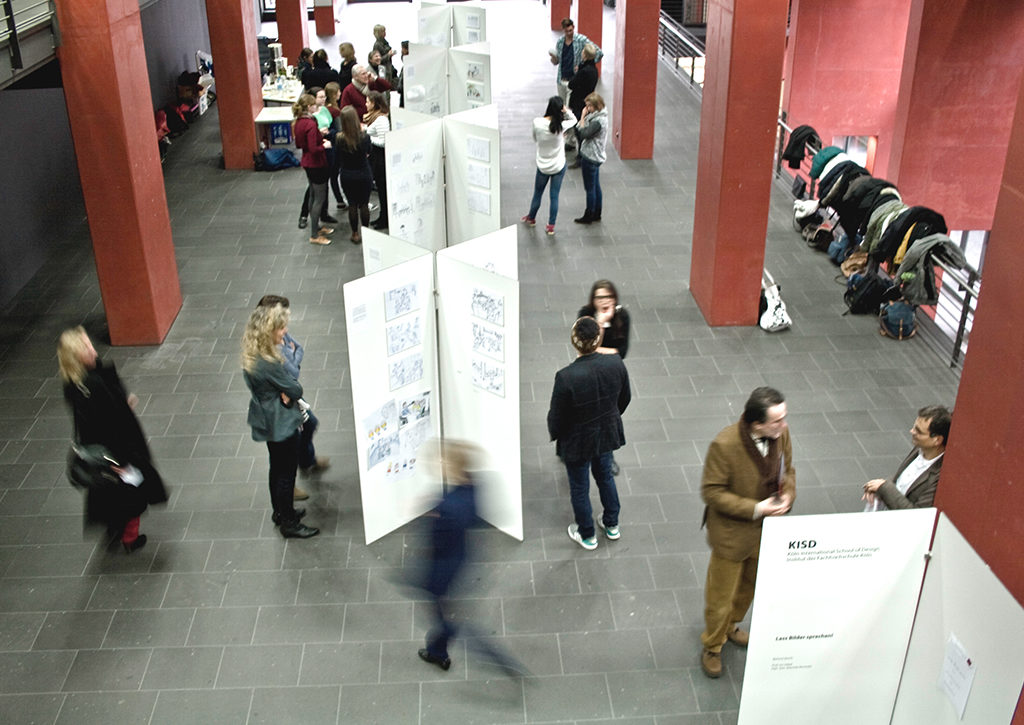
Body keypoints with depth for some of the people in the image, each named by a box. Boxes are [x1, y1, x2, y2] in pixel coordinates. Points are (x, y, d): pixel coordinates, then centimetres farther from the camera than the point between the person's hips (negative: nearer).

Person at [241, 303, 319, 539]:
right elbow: (296, 390, -23)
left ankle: (280, 511, 43)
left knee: (277, 468, 25)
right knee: (286, 472, 6)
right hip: (281, 423, -10)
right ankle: (289, 523, 21)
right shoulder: (268, 364, -32)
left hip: (268, 420, 10)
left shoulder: (253, 357, -2)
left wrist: (285, 390, -17)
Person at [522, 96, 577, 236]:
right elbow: (573, 119, 2)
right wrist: (566, 110, -16)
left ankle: (531, 218, 42)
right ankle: (551, 226, 19)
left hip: (543, 166, 1)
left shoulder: (537, 123, -19)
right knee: (554, 196, 11)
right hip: (559, 166, -1)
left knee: (537, 194, 21)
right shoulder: (561, 125, -20)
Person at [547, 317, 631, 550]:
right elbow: (624, 398, -2)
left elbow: (556, 417, -20)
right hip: (607, 434, 4)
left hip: (577, 441, -4)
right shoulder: (615, 363, -20)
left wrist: (554, 434, 2)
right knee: (605, 475, 30)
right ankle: (612, 525, 48)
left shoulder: (566, 377, -34)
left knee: (579, 487, 20)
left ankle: (587, 535, 40)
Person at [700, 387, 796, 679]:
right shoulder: (724, 445, -32)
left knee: (749, 585, 28)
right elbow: (711, 492, -23)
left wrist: (787, 495, -16)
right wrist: (755, 509, -28)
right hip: (732, 533, -6)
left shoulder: (781, 434, -13)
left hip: (765, 530, 6)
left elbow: (787, 470, 5)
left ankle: (730, 625, 56)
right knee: (721, 593, 13)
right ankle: (712, 646, 39)